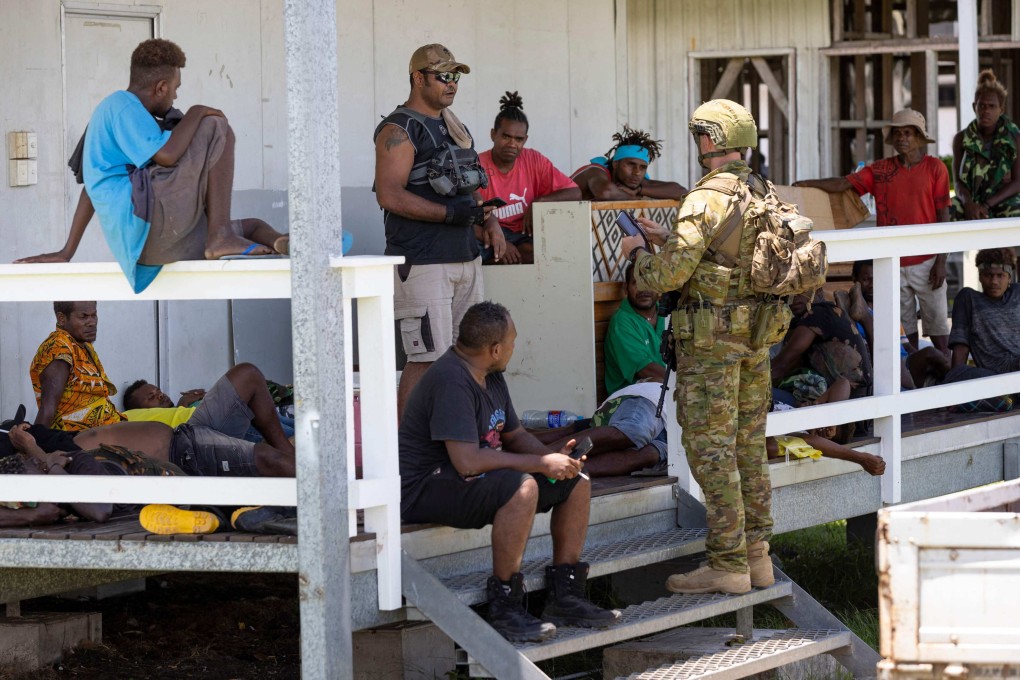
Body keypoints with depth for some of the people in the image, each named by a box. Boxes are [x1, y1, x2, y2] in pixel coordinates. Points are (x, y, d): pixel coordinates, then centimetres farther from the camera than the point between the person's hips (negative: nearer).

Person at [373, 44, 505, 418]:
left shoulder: (454, 126, 19)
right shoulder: (399, 130, -9)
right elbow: (390, 195, -19)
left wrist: (489, 222, 12)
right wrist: (449, 213, -22)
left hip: (465, 259, 9)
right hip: (422, 263, -9)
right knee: (428, 359, -12)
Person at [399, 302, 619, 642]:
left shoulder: (491, 378, 10)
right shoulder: (451, 381, -23)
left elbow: (514, 435, 20)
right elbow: (467, 461, -31)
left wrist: (553, 456, -3)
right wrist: (541, 463, -23)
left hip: (469, 480, 11)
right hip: (427, 491, -11)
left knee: (577, 484, 6)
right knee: (522, 488, -36)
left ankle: (564, 599, 8)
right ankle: (505, 609, -27)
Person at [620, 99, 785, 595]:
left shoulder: (705, 200, -17)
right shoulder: (764, 196, 10)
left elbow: (668, 274, -19)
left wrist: (638, 252, 2)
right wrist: (669, 239, 23)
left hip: (711, 342, -8)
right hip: (757, 335, 8)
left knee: (711, 451, -3)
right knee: (748, 448, 14)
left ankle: (727, 565, -3)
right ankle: (756, 556, 18)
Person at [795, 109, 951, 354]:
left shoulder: (934, 168, 0)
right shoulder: (880, 170, 7)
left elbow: (943, 216, -2)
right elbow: (844, 183, -3)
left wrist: (941, 262, -7)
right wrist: (810, 184, -20)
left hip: (925, 260, -3)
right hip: (891, 262, 3)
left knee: (937, 323, 0)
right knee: (903, 325, 7)